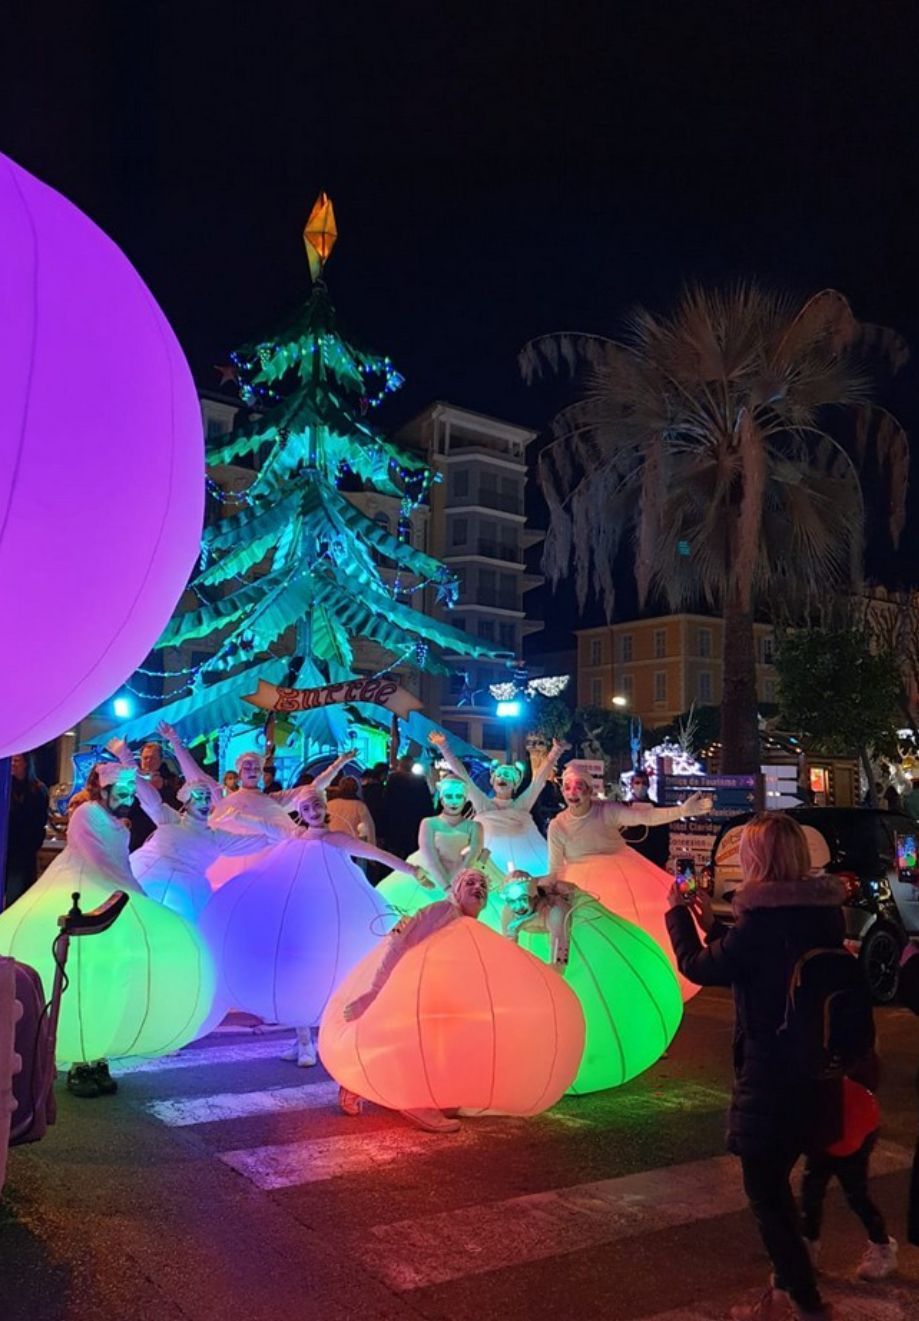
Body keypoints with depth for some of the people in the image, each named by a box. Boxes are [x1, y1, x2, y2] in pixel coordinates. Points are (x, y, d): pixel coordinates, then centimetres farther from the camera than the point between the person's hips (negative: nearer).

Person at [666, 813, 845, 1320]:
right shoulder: (824, 912, 0)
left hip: (771, 1074, -8)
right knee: (775, 1182, 23)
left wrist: (678, 914, 3)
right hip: (816, 1069, 8)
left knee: (765, 1188, 9)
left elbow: (701, 967, -10)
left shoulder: (761, 920, -24)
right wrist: (713, 924, 13)